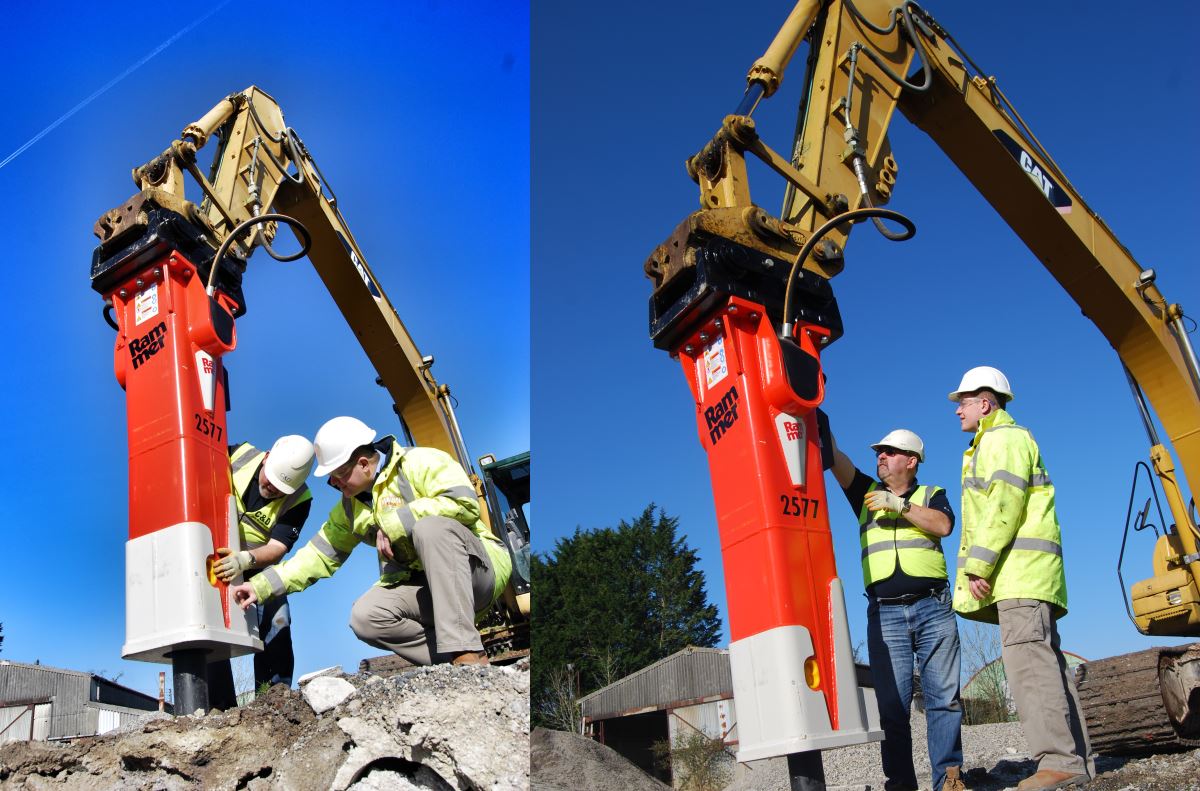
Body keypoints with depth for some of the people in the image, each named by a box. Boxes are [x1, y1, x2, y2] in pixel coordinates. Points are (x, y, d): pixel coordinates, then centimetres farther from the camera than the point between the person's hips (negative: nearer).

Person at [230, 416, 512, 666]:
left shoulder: (420, 463, -11)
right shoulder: (349, 508, 14)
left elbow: (464, 502, -27)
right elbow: (318, 555, 15)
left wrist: (394, 523, -20)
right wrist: (262, 586, 5)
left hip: (478, 567, -6)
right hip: (419, 586, 6)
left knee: (430, 527, -36)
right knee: (365, 618, -20)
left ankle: (468, 652, -39)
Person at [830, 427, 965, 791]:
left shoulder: (932, 495, 15)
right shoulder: (867, 493, 18)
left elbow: (943, 525, -6)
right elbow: (835, 458, 7)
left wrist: (900, 505, -10)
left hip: (933, 608, -1)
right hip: (885, 613, 1)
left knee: (944, 697, -1)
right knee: (892, 702, -4)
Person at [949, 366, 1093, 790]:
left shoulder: (1004, 438, -3)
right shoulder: (993, 443, 29)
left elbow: (1004, 506, -16)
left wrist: (977, 564, -19)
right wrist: (979, 565, 20)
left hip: (1020, 568, -11)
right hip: (1022, 575, 11)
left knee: (1028, 660, -16)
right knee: (1045, 662, 7)